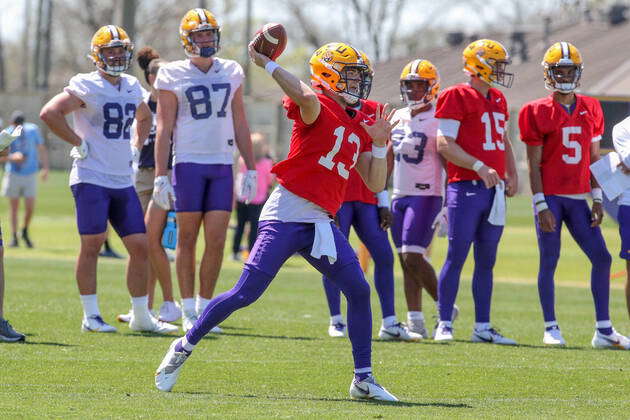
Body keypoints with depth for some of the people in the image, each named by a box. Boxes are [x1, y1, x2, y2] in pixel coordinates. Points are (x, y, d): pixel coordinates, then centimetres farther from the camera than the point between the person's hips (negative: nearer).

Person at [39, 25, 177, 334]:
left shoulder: (132, 87, 13)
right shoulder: (86, 87, -9)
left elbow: (145, 117, 34)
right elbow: (49, 113, -18)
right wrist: (79, 143, -14)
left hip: (123, 180, 7)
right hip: (92, 178, -7)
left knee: (140, 247, 4)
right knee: (92, 244, -5)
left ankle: (141, 316, 12)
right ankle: (90, 317, 2)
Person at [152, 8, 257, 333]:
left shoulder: (231, 73, 11)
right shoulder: (173, 76, 0)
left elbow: (240, 125, 15)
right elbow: (164, 128, -2)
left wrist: (250, 169, 11)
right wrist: (161, 175, -8)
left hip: (222, 165, 3)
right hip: (188, 163, -3)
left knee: (216, 241, -1)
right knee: (187, 238, 1)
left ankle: (205, 308, 9)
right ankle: (188, 313, 6)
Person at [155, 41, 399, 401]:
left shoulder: (359, 127, 16)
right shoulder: (318, 109, -5)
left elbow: (376, 185, 15)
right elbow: (306, 98, -33)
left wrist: (379, 144, 3)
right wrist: (267, 64, -24)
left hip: (321, 222, 7)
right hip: (287, 214, -7)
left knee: (359, 290, -5)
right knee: (245, 293, -8)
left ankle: (364, 379, 4)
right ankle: (184, 348, 10)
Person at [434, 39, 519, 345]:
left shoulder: (498, 100, 17)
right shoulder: (456, 97, -7)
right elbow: (444, 144, -13)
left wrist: (512, 174, 15)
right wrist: (479, 167, -21)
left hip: (494, 190, 8)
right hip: (466, 188, -8)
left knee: (486, 261, 9)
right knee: (456, 257, -6)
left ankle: (483, 327, 13)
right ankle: (444, 325, -1)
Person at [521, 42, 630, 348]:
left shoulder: (590, 109, 10)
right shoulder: (538, 112, -3)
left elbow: (594, 158, 13)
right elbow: (534, 163, -5)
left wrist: (597, 200, 7)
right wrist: (540, 205, -11)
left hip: (577, 199, 4)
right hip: (550, 197, -4)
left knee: (602, 258, -2)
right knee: (549, 260, -2)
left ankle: (603, 331, 3)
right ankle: (551, 328, 7)